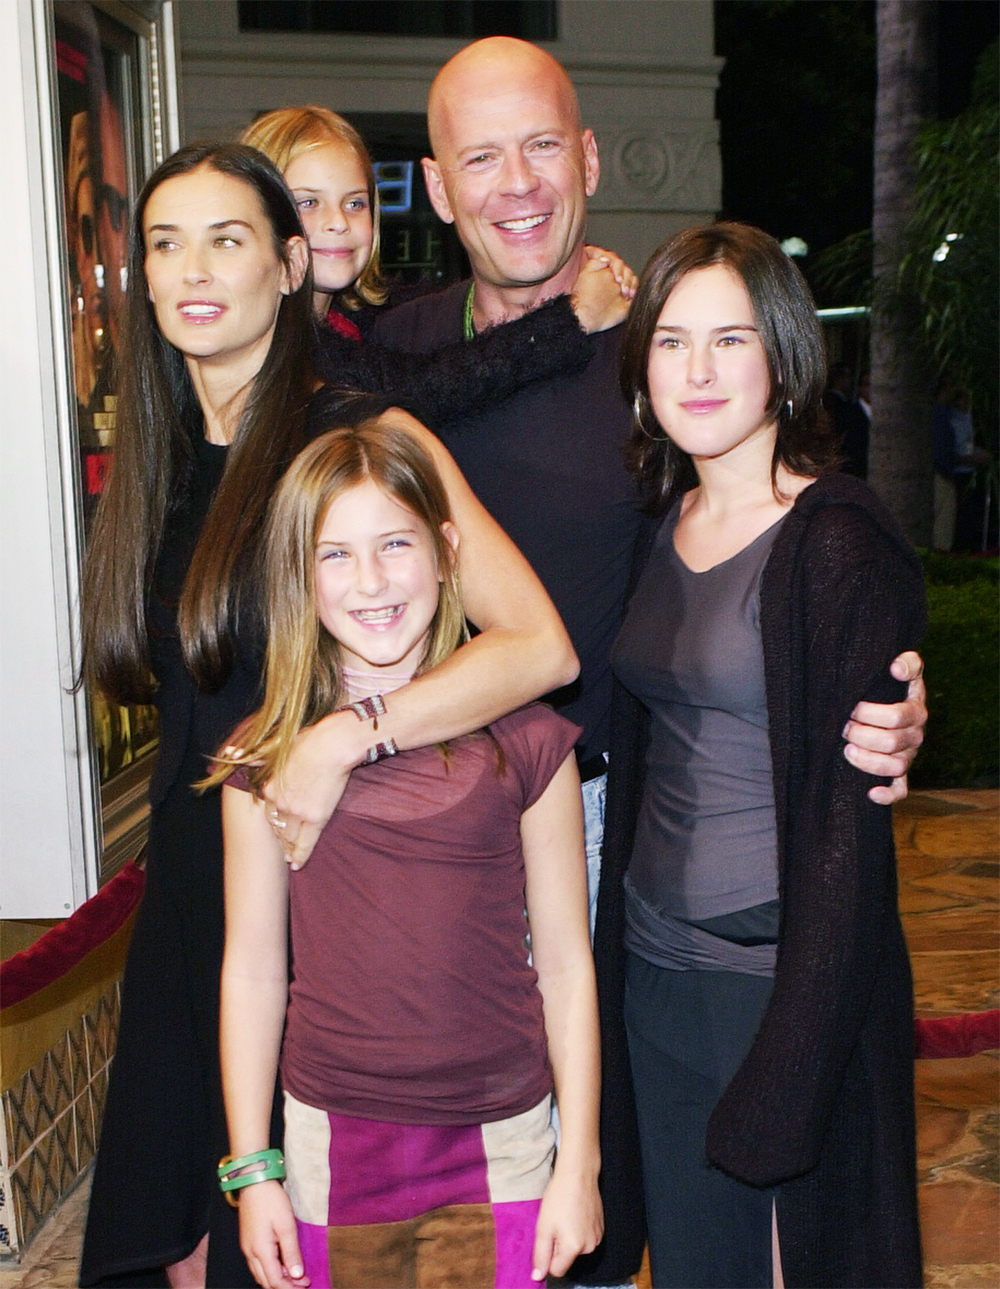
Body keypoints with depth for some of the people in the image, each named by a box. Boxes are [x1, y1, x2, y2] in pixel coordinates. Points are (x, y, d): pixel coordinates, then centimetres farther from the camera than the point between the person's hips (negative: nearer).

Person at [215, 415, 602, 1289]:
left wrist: (579, 1165, -1)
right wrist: (252, 1170, 2)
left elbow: (566, 965, -2)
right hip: (331, 1144, 1)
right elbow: (253, 969, 2)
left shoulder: (524, 740, -7)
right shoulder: (269, 757, -3)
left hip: (499, 1148, -1)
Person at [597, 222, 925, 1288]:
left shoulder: (837, 543, -15)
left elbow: (848, 824, -17)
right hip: (657, 971, 7)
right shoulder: (665, 521, 6)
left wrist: (791, 1061, -18)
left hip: (786, 982, -6)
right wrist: (610, 974, 12)